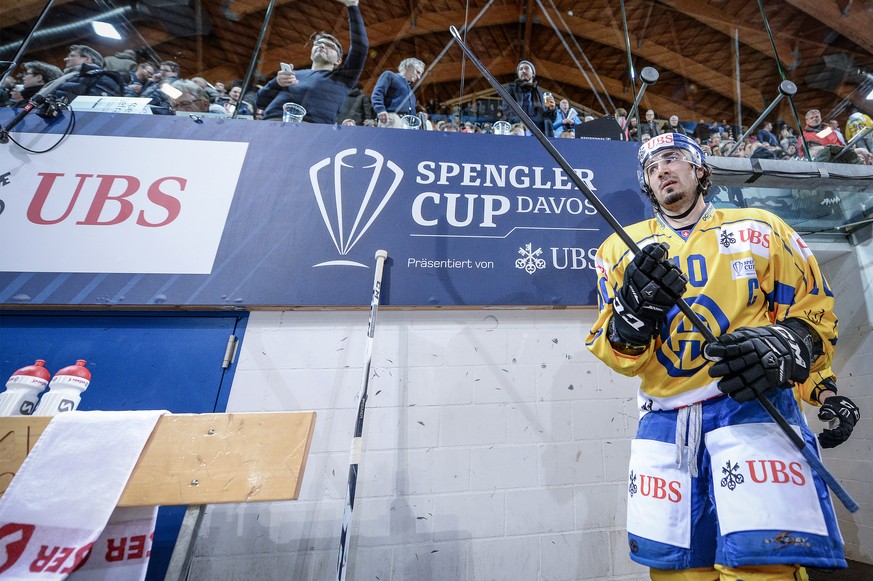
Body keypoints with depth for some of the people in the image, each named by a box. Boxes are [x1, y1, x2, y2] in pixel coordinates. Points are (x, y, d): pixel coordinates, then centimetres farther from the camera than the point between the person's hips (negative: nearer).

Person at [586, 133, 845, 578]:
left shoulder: (760, 228, 8)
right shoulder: (621, 248, 8)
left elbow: (815, 308, 8)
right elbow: (614, 352, 3)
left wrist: (787, 345, -14)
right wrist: (632, 315, -19)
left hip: (752, 405, -1)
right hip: (663, 424, 2)